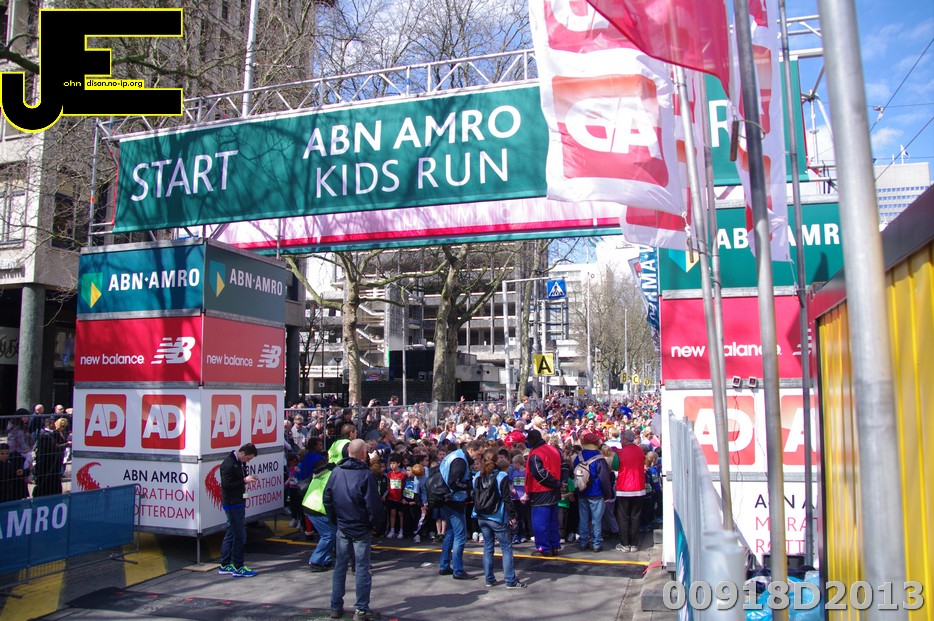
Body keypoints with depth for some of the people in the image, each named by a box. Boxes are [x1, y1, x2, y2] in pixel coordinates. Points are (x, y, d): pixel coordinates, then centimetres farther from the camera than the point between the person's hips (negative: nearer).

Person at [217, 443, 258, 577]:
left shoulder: (239, 462, 11)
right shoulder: (229, 464, -19)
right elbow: (226, 484, -22)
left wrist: (248, 478, 1)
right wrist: (244, 481, -21)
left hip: (238, 502, 10)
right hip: (233, 504, -10)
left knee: (231, 534, 16)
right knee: (239, 535, -5)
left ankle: (225, 565, 25)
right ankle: (238, 568, 4)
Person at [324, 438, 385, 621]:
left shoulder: (336, 472, -1)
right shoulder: (365, 474, -17)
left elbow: (327, 498, 6)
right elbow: (374, 504, -17)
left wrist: (335, 520, 15)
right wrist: (374, 523, -1)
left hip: (342, 528, 5)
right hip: (361, 529, -5)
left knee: (340, 566, 14)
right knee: (362, 568, 3)